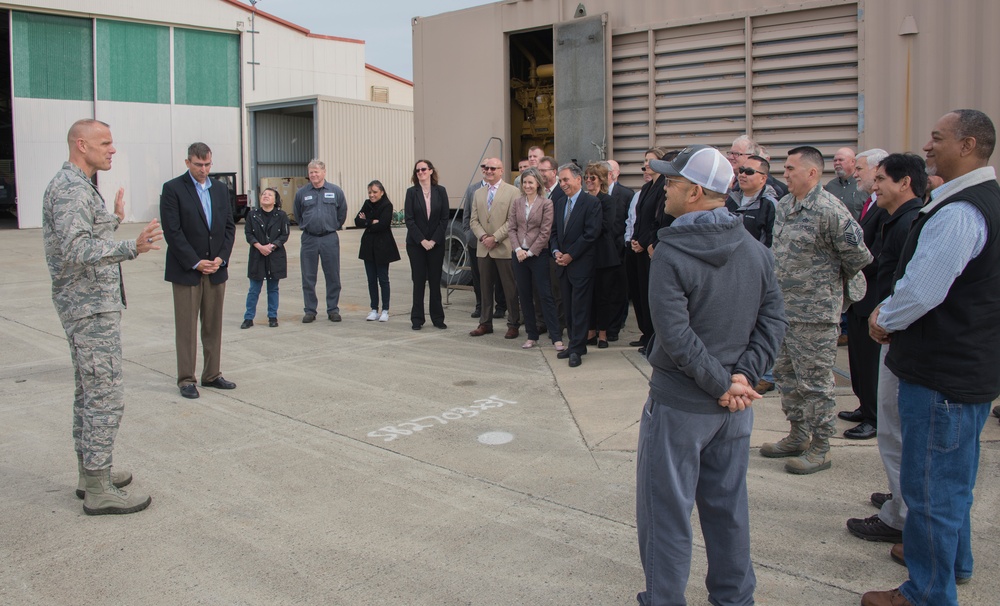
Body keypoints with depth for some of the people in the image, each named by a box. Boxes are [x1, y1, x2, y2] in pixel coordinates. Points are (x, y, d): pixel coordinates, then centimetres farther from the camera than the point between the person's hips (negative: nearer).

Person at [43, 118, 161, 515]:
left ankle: (90, 473, 27)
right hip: (92, 308, -11)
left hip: (88, 305, 11)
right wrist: (132, 248, -43)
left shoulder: (79, 186, 15)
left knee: (89, 393, 16)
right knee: (106, 397, -7)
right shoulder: (70, 189, -17)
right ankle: (99, 490, -1)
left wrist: (115, 220, 30)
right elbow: (76, 250, -30)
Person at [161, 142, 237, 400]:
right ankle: (186, 379, 8)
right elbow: (172, 231, -10)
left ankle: (212, 374, 18)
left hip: (216, 269, 5)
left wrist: (221, 258, -3)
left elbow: (229, 226, 10)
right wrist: (196, 263, -13)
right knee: (186, 327, 0)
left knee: (214, 325, 9)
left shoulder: (220, 189, 12)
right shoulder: (173, 189, -5)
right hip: (186, 270, -5)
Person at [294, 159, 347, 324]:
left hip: (330, 239, -1)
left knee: (333, 276, 4)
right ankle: (310, 310, 13)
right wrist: (307, 227, 13)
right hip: (308, 239, 1)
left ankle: (333, 309, 14)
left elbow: (342, 213, 11)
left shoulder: (336, 191, 1)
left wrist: (332, 227, 11)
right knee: (308, 277, 4)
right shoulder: (301, 193, 3)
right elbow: (297, 215, 16)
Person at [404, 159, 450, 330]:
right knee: (418, 280, 3)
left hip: (436, 243, 1)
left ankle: (437, 317, 13)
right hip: (416, 243, -1)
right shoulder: (411, 192, -1)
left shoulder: (440, 191, 1)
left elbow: (444, 218, -1)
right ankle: (417, 319, 9)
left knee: (435, 280, 5)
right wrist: (422, 240, -11)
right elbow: (409, 219, -4)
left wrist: (433, 240, -9)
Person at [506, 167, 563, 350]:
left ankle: (556, 337, 0)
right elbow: (511, 228, 6)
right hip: (519, 255, 5)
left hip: (538, 254, -5)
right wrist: (518, 249, -8)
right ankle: (531, 335, 18)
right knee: (524, 296, 9)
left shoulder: (546, 203, -6)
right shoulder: (517, 203, 8)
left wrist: (530, 251, -12)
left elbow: (545, 231, -9)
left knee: (545, 295, -4)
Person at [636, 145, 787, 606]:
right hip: (735, 408, 6)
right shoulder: (755, 249, 1)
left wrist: (723, 384, -15)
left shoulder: (671, 252, -18)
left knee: (666, 508, 7)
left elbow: (676, 336, -23)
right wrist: (744, 376, -6)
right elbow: (773, 320, -1)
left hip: (680, 403, -6)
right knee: (728, 503, 18)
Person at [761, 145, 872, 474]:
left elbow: (858, 255, -15)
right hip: (783, 308, 9)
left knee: (815, 382, 1)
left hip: (815, 312, -9)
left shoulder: (829, 210, -18)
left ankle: (820, 449, 13)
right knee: (786, 374, 17)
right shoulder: (784, 205, 8)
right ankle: (798, 437, 32)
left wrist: (837, 280, 2)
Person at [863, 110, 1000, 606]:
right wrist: (890, 310, 7)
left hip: (942, 374, -11)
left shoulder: (958, 212, -23)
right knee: (954, 476, 25)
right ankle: (952, 561, 42)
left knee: (929, 487, 0)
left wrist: (885, 320, -8)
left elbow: (922, 290, -27)